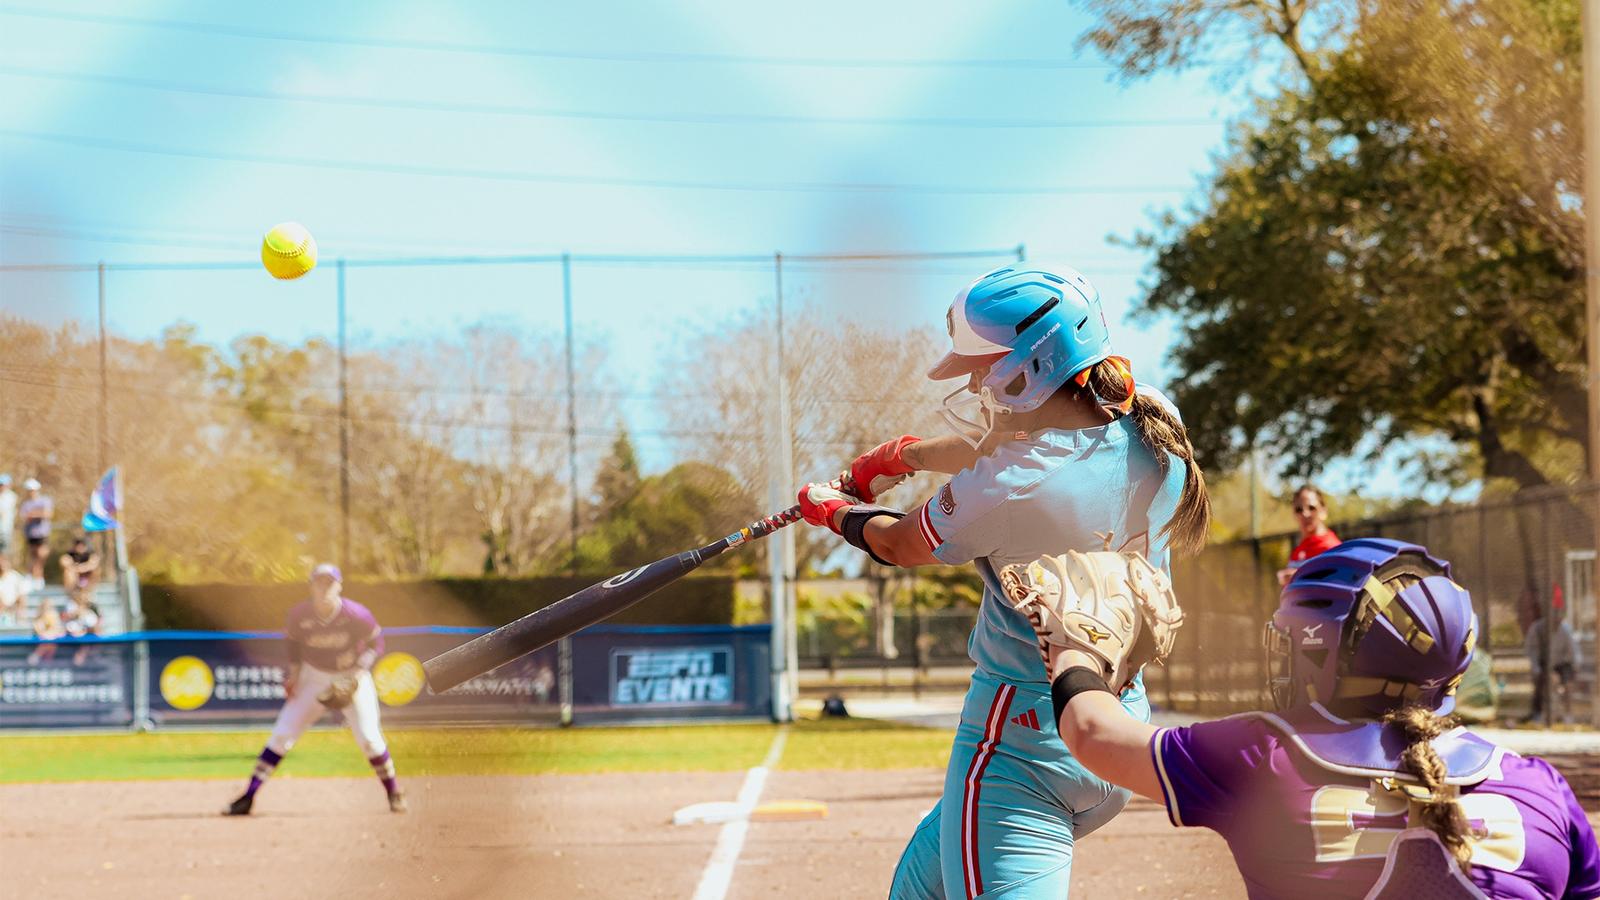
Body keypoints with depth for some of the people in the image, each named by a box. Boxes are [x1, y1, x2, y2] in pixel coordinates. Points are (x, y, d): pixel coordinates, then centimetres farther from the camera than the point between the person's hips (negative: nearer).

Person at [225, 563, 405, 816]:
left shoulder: (356, 615, -22)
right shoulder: (299, 615, -14)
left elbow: (375, 643, -8)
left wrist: (358, 674, -18)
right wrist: (294, 674, -4)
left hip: (352, 678, -2)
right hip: (314, 678, 2)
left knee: (368, 737, -10)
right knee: (282, 733, -5)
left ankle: (393, 792, 13)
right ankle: (248, 796, -3)